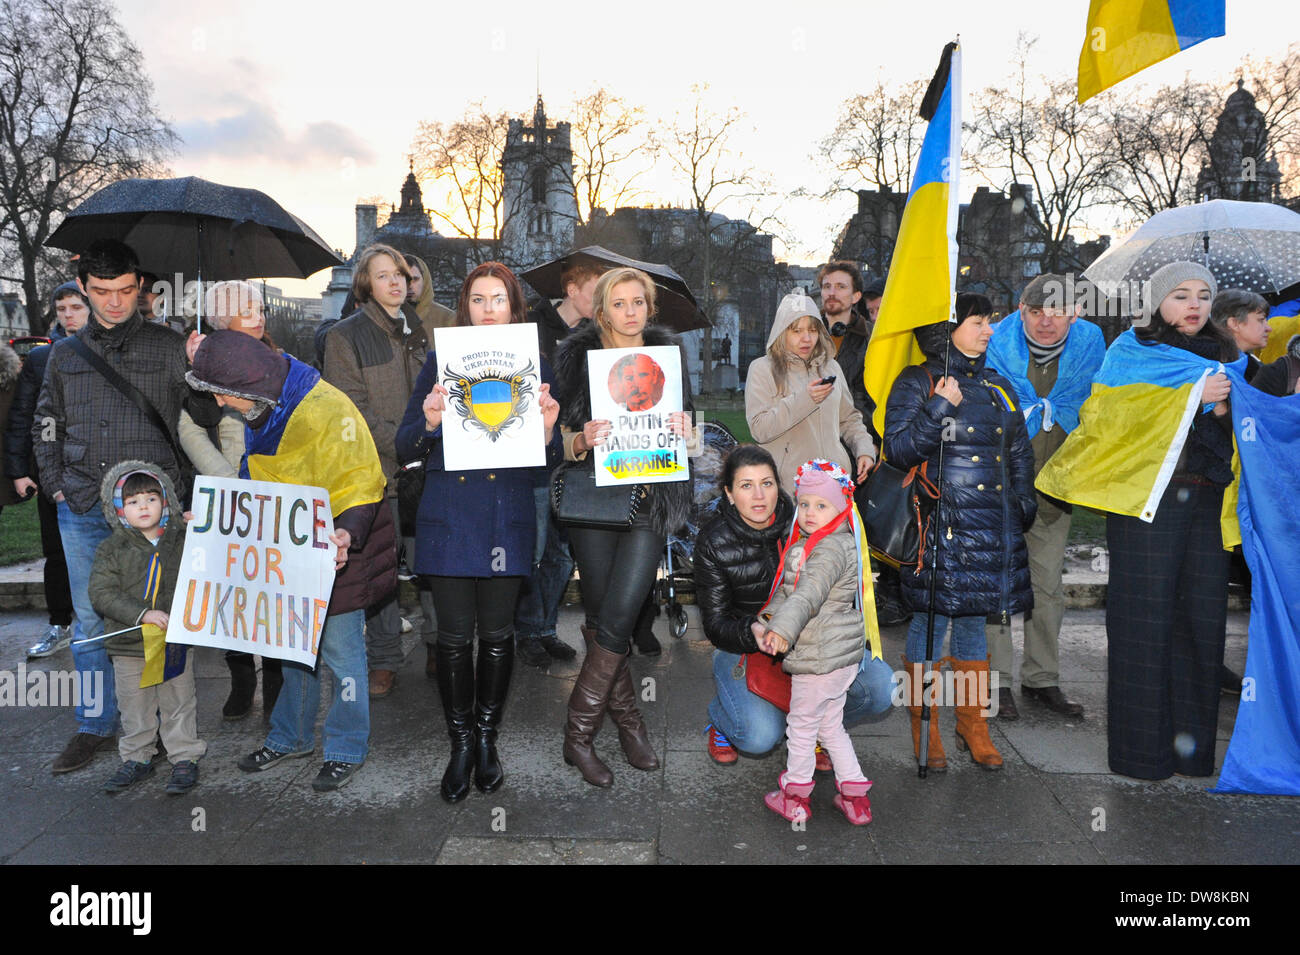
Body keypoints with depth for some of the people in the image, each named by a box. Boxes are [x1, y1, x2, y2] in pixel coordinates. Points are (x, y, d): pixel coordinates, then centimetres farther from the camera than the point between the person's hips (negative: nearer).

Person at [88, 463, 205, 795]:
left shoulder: (184, 541, -1)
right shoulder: (112, 549, -2)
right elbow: (102, 594, -10)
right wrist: (142, 614, -21)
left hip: (177, 642, 0)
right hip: (129, 646, 1)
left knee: (179, 704, 9)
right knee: (134, 708, 14)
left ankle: (185, 758, 22)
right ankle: (137, 759, 31)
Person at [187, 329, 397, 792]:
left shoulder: (326, 408, -23)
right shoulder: (259, 410, 5)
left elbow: (360, 484, -23)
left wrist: (347, 533, -38)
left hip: (333, 550, -8)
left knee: (339, 650, 2)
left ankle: (347, 749, 19)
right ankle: (291, 737, 35)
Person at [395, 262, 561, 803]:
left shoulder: (535, 367, 8)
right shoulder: (440, 362, 6)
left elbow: (549, 462, 8)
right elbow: (406, 448, 5)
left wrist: (547, 429, -14)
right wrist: (429, 422, -16)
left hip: (509, 516, 1)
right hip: (449, 515, 0)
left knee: (497, 633, 7)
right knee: (454, 635, 2)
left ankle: (487, 739, 27)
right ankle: (461, 743, 21)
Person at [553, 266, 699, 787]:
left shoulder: (669, 353, 9)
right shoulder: (576, 355, 4)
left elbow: (692, 444, 12)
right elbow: (560, 440, 3)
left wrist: (685, 432, -11)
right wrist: (582, 440, -18)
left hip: (651, 498, 0)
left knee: (619, 615, -7)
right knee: (600, 617, 2)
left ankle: (579, 735, 7)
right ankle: (629, 720, 21)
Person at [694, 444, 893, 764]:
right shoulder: (713, 543, -14)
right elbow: (716, 624, -14)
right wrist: (756, 632, -35)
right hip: (742, 649, -3)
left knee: (882, 689, -17)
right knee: (759, 737, -27)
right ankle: (722, 718, 10)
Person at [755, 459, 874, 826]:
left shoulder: (832, 548, -21)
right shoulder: (807, 544, 11)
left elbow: (809, 592, -36)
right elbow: (787, 591, 14)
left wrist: (783, 628, -48)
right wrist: (765, 621, 2)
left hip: (820, 658, -10)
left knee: (801, 725, 9)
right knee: (830, 725, 21)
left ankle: (795, 796, 28)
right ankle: (855, 796, 31)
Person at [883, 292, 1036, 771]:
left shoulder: (999, 388, 17)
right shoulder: (917, 383, -2)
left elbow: (1020, 453, 23)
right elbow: (898, 449, -11)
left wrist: (1024, 506, 16)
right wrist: (939, 408, -18)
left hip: (993, 527, 6)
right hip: (939, 526, -6)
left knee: (974, 620, 13)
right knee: (929, 621, 0)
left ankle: (973, 725, 26)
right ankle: (925, 730, 15)